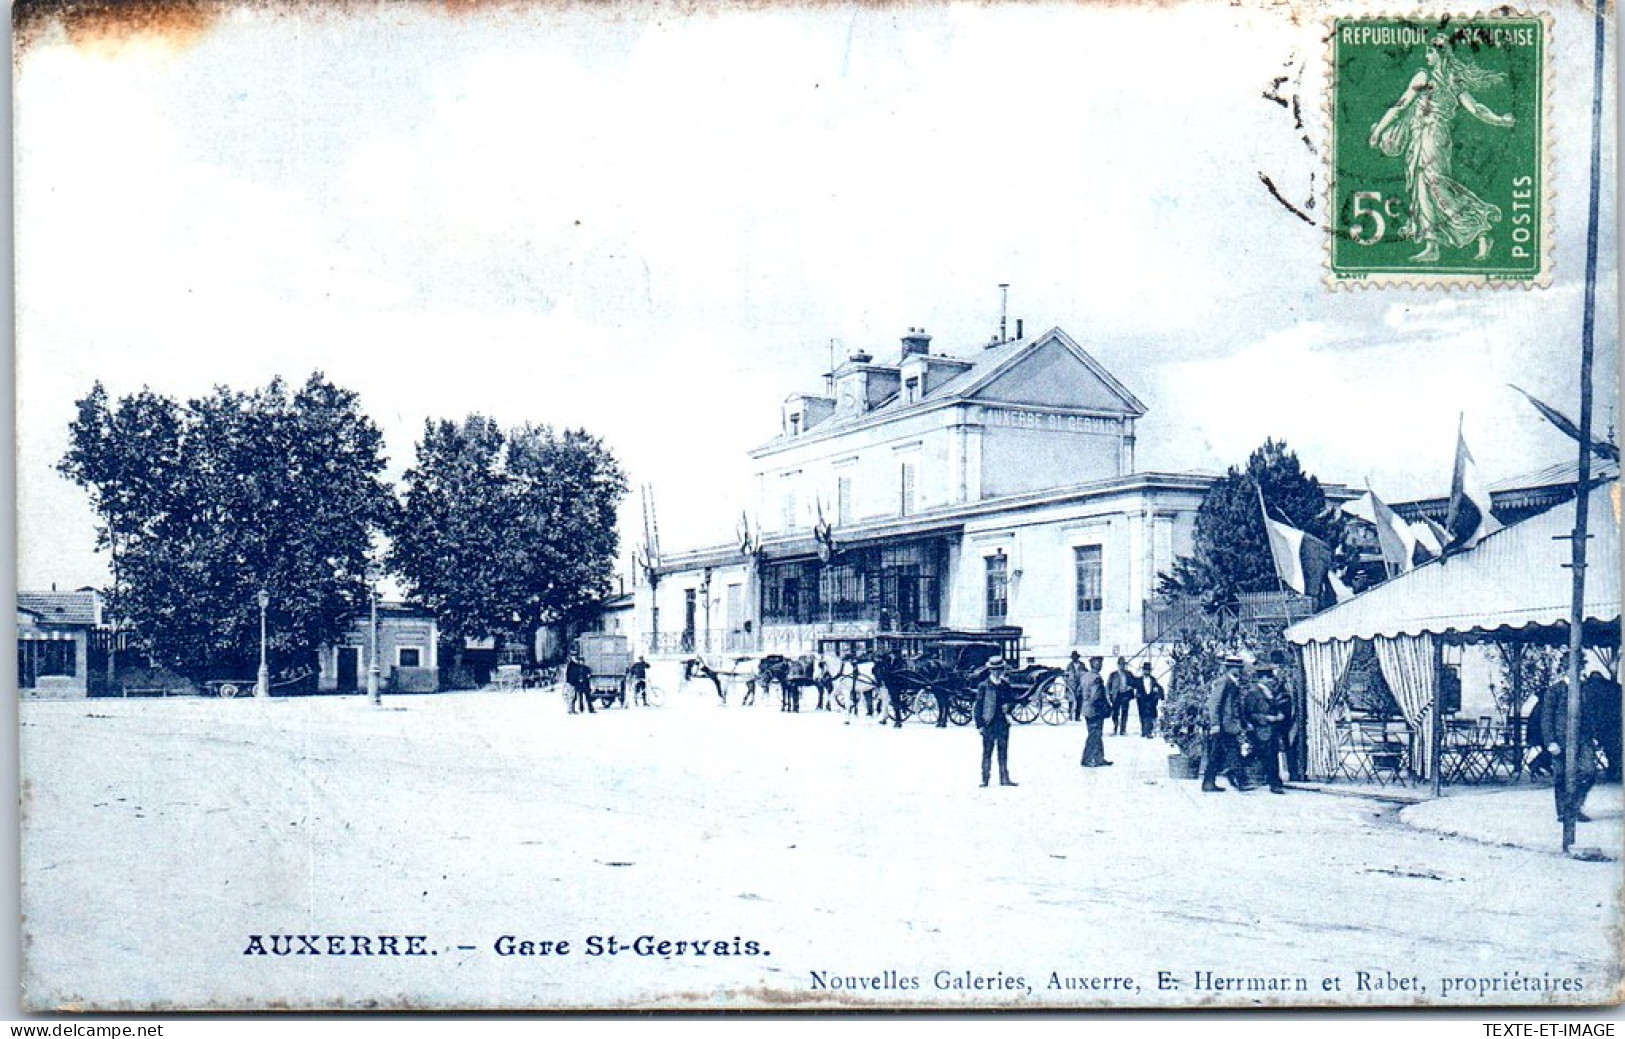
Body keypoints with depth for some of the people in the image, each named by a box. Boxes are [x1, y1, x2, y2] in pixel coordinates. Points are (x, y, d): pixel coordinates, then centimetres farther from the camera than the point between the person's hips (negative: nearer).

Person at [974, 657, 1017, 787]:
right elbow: (978, 706, -1)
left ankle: (1004, 778, 7)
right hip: (989, 724, -3)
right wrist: (979, 724, -7)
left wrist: (1007, 708, -4)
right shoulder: (983, 686, 0)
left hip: (1003, 723, 3)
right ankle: (985, 779, 3)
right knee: (987, 752, -1)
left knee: (1003, 751, 4)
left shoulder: (1006, 685, 11)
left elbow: (1010, 702, 20)